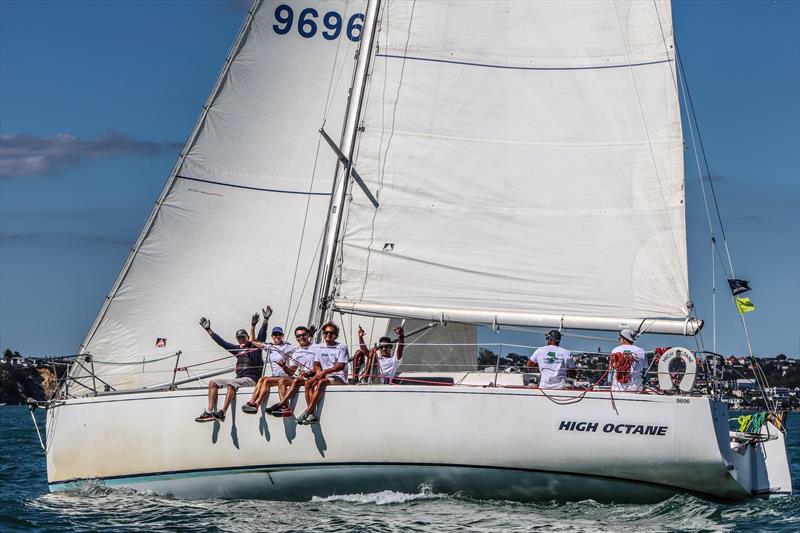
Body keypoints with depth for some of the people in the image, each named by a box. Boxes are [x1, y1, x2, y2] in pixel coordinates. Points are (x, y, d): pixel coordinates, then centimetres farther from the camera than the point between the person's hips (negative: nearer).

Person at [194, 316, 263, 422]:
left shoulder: (254, 347, 5)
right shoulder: (237, 348, 20)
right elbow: (222, 342, 21)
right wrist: (208, 330, 21)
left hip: (251, 379, -8)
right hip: (239, 378, 8)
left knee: (231, 383, -35)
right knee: (213, 382, -2)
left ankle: (222, 413, -47)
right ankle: (209, 412, -17)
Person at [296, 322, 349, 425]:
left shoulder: (341, 348, 0)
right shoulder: (319, 347, 16)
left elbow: (341, 366, -11)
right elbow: (316, 364, 14)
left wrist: (324, 372, -20)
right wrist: (319, 372, -10)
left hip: (339, 378, -5)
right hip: (323, 376, 5)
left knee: (321, 382, -34)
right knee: (308, 383, -24)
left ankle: (307, 412, -36)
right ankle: (312, 415, -34)